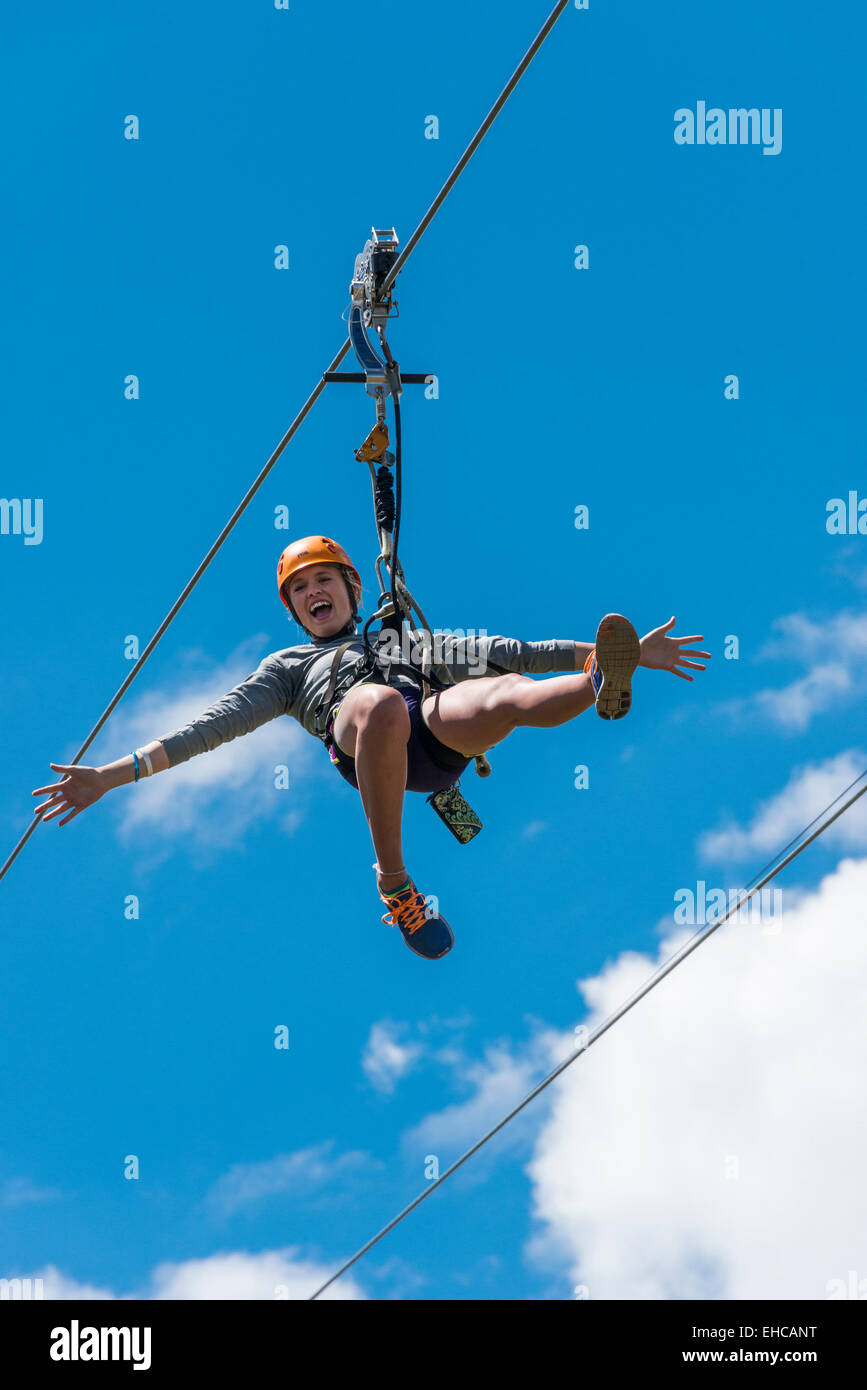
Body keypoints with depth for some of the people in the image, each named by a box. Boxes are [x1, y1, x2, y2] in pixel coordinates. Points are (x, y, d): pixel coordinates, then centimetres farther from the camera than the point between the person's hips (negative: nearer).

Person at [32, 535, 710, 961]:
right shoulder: (289, 667, 38)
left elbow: (497, 651, 29)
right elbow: (219, 721, 25)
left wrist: (613, 655, 17)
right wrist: (118, 773, 11)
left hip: (435, 733, 1)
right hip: (357, 743, -1)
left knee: (504, 693, -33)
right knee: (381, 703, -40)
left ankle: (603, 685, -66)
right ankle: (395, 884, -34)